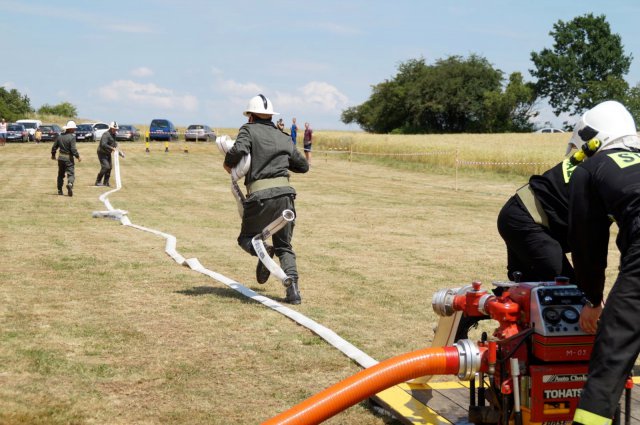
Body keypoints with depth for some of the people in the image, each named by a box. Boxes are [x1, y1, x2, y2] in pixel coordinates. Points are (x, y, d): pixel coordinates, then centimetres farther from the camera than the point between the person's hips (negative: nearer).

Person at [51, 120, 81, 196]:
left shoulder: (59, 136, 5)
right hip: (69, 158, -6)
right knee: (71, 174, -5)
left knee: (61, 174, 17)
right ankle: (70, 184, -34)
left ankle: (60, 190, 20)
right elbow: (73, 149, -20)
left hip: (61, 158, 6)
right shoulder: (72, 137, -14)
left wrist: (53, 154, 26)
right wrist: (78, 156, -9)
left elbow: (54, 147, 11)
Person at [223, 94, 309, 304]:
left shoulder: (249, 130, 6)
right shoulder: (284, 138, 19)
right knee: (284, 246, 12)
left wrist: (228, 164, 5)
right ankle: (293, 288, -10)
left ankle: (262, 250, -18)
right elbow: (303, 165, 26)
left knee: (246, 237, 17)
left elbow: (239, 150, -14)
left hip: (260, 195, -3)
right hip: (285, 192, 4)